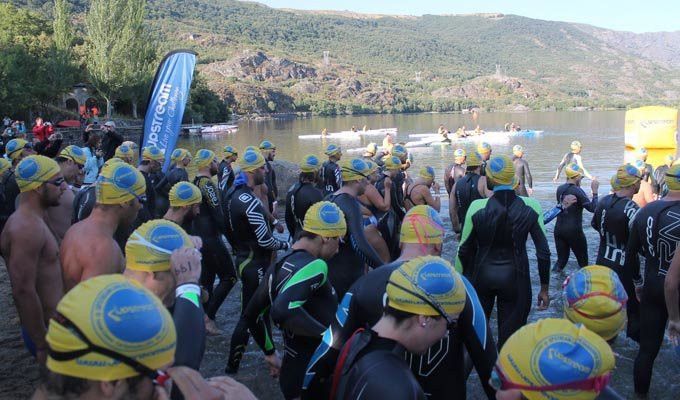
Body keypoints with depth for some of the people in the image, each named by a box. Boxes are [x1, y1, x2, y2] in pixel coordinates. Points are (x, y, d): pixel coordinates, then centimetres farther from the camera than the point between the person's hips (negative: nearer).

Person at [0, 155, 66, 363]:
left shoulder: (34, 220, 9)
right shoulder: (27, 227, -23)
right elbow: (23, 292, -26)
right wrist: (44, 346, -22)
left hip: (53, 324, 9)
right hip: (47, 332, -9)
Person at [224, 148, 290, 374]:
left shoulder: (233, 194, 5)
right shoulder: (250, 202, -25)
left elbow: (230, 228, 13)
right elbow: (266, 241, -24)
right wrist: (285, 245, -6)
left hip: (245, 258, 10)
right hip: (254, 264, -10)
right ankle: (232, 366, 9)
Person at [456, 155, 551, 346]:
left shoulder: (477, 207, -13)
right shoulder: (531, 207, -10)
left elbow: (464, 250, -5)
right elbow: (543, 251, -7)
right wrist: (544, 289, 4)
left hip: (482, 275, 0)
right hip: (515, 278, 0)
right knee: (509, 336, 12)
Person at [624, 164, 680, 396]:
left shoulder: (644, 212, -1)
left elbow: (630, 255, 8)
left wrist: (638, 284, 20)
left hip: (651, 289, 5)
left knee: (647, 348, 14)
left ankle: (640, 394, 26)